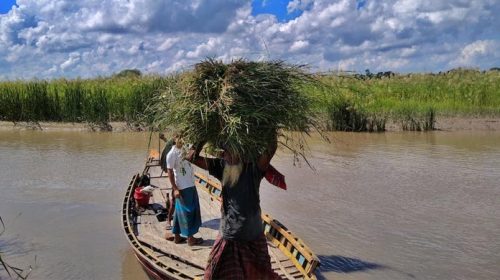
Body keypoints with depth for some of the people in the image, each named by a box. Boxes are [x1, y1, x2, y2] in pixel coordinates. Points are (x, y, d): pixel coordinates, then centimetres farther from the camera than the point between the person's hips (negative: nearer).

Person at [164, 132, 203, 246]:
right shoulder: (172, 154, -16)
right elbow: (170, 172, -14)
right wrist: (175, 189, -15)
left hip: (190, 185, 8)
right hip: (182, 188, -8)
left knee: (180, 211, 15)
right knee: (187, 212, 2)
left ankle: (177, 235, 27)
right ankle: (190, 238, 13)